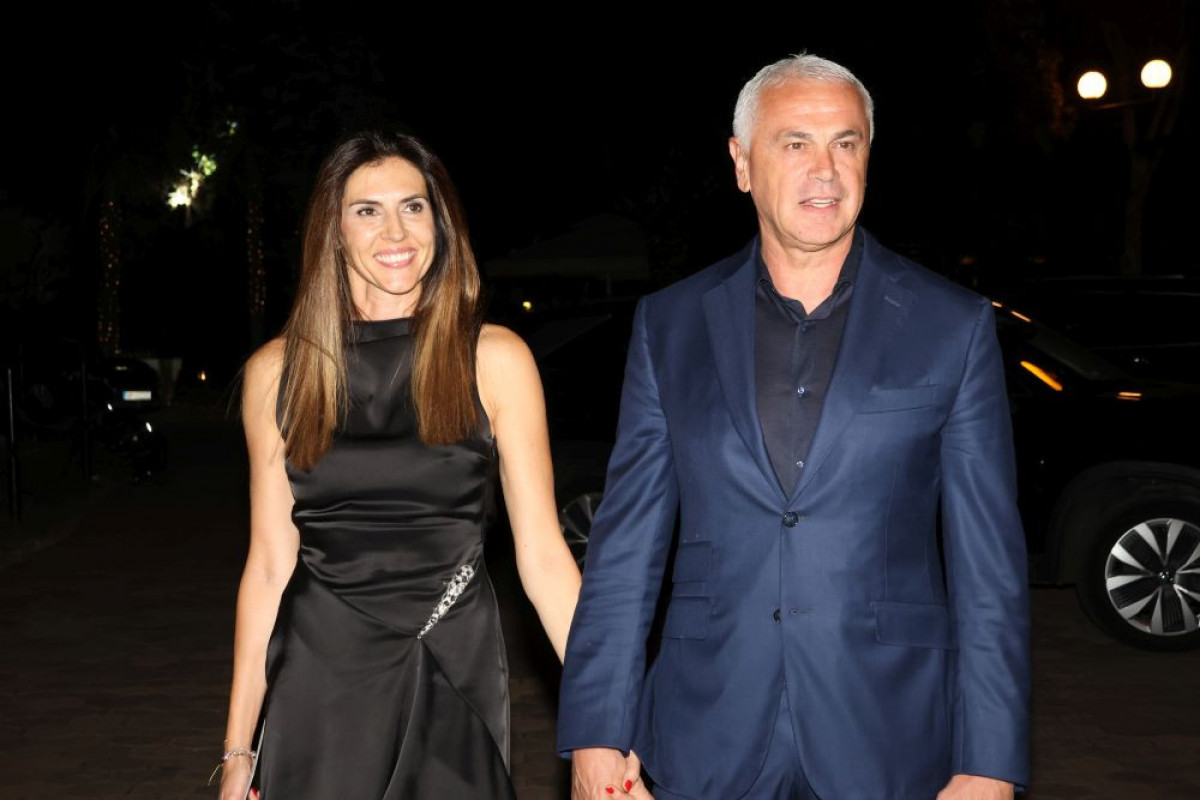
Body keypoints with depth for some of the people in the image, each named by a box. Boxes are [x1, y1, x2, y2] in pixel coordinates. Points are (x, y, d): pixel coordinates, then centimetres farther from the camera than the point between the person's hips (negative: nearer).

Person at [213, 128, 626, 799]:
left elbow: (542, 553, -4)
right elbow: (270, 565, 5)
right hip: (319, 687, 1)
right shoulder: (278, 371, 2)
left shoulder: (494, 359, -3)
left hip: (455, 686, -1)